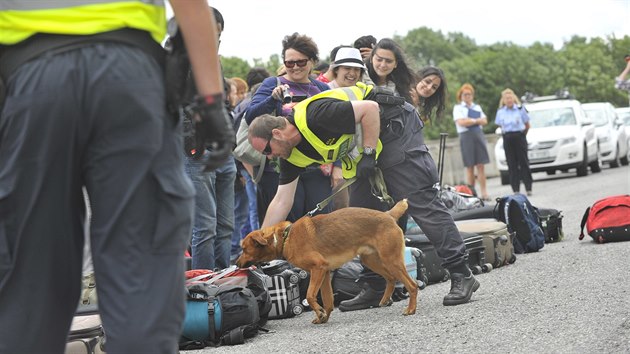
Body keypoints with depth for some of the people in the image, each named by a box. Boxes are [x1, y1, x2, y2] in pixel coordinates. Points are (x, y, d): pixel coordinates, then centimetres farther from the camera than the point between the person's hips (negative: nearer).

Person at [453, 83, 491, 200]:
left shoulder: (477, 107, 19)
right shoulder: (458, 107, 4)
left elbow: (484, 121, 9)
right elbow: (461, 122, -11)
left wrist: (470, 120, -6)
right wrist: (476, 121, -3)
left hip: (479, 135, 4)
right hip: (466, 136, -4)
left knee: (481, 165, -1)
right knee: (470, 167, -3)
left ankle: (484, 192, -1)